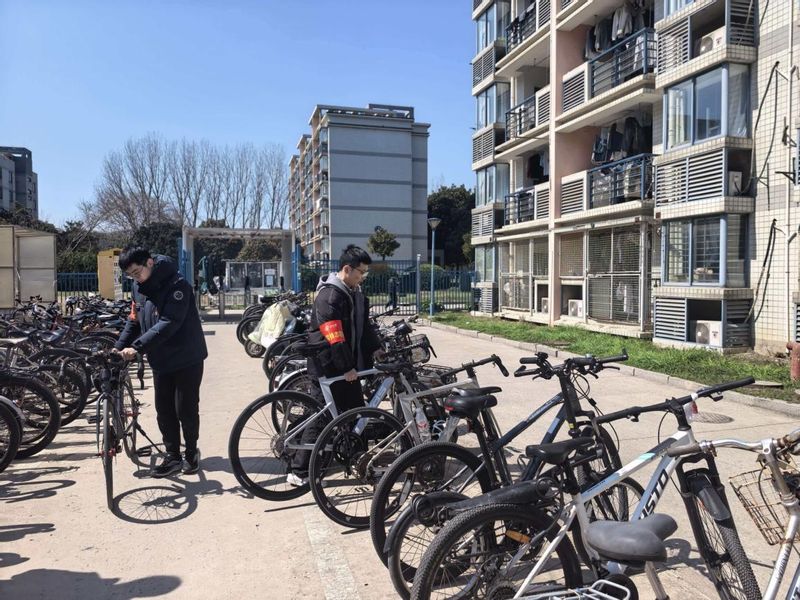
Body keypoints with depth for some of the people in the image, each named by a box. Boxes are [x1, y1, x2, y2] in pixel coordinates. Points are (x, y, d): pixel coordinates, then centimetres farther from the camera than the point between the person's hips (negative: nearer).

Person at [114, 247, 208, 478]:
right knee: (164, 411, 8)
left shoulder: (177, 285, -20)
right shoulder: (139, 287, 4)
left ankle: (191, 453, 20)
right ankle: (172, 456, 18)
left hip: (186, 359, -7)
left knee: (185, 409, 2)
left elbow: (169, 323, -28)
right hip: (160, 361, 7)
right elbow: (134, 321, 10)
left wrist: (137, 347, -33)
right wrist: (118, 347, -2)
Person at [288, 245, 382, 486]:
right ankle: (299, 473, 7)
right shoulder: (329, 295, -20)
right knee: (321, 419, -3)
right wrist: (346, 367, -23)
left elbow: (364, 325, 14)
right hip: (328, 368, -9)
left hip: (348, 366, 9)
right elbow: (334, 337, -24)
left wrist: (377, 349, 3)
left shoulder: (355, 293, 11)